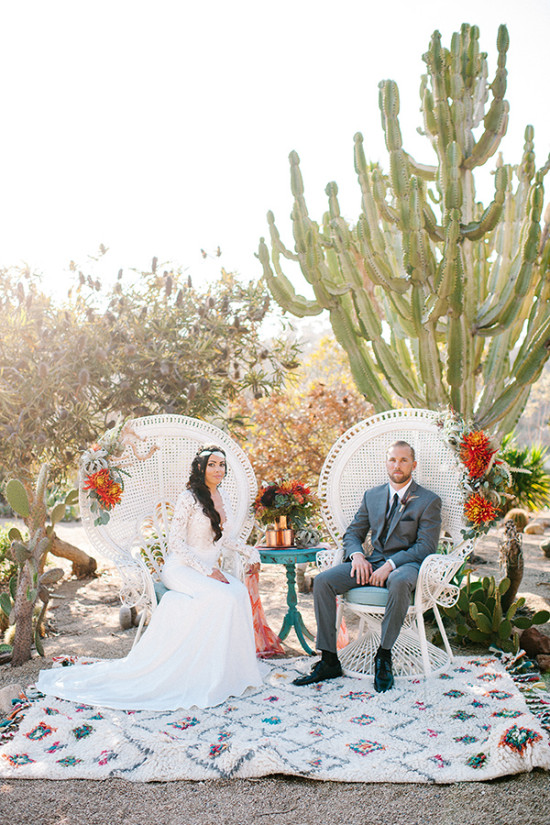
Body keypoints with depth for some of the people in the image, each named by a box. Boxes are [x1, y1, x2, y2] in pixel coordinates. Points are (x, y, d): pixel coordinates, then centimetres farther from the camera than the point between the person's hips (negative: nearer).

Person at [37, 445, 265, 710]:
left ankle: (232, 671, -17)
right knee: (222, 597, -32)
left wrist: (249, 552, 6)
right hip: (181, 569, -6)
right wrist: (208, 571, -20)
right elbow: (175, 542, -15)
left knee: (239, 590, -26)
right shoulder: (189, 498, -11)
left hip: (209, 570, 6)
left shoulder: (222, 498, 11)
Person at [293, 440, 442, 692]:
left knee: (400, 581, -41)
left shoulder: (429, 501, 1)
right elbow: (353, 533, 16)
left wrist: (390, 565, -20)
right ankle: (329, 661, -11)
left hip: (405, 564, -4)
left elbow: (426, 546, -8)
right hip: (371, 563, 5)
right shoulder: (372, 496, 15)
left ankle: (384, 657, -22)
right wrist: (357, 555, -7)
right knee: (322, 581, -18)